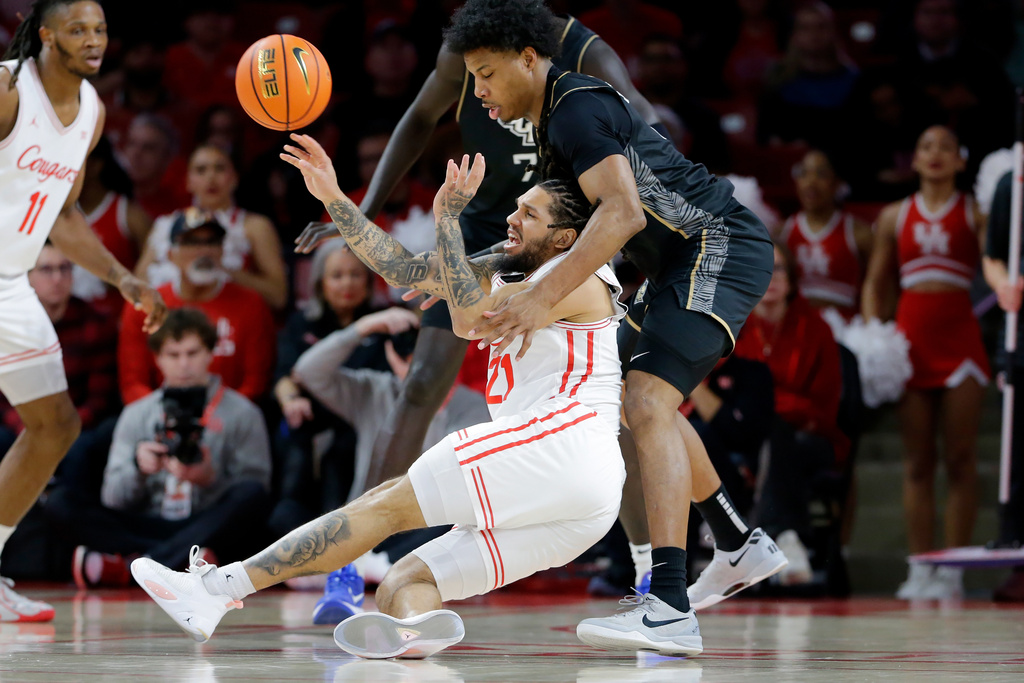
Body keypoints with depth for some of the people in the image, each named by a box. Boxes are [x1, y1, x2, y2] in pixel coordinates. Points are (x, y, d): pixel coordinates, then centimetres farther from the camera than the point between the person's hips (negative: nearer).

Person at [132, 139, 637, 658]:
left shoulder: (579, 278, 0)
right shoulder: (507, 274, 28)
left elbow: (470, 319, -13)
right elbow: (403, 270, 22)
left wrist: (448, 217, -7)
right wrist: (333, 198, 14)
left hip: (559, 445, -9)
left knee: (388, 503, -13)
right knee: (401, 581, -6)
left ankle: (219, 587, -21)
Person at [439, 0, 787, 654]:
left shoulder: (578, 108, -18)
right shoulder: (554, 118, 15)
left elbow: (622, 213, -32)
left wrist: (542, 297, -35)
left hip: (721, 248, -11)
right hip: (685, 260, 11)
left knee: (648, 403, -23)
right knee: (642, 398, 24)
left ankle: (669, 609, -32)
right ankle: (742, 548, 34)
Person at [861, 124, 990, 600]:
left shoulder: (974, 213, 6)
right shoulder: (894, 217, 13)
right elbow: (875, 282, 15)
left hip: (960, 339, -2)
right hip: (910, 337, 2)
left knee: (960, 457, -5)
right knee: (918, 461, 2)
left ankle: (953, 569, -2)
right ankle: (919, 568, 3)